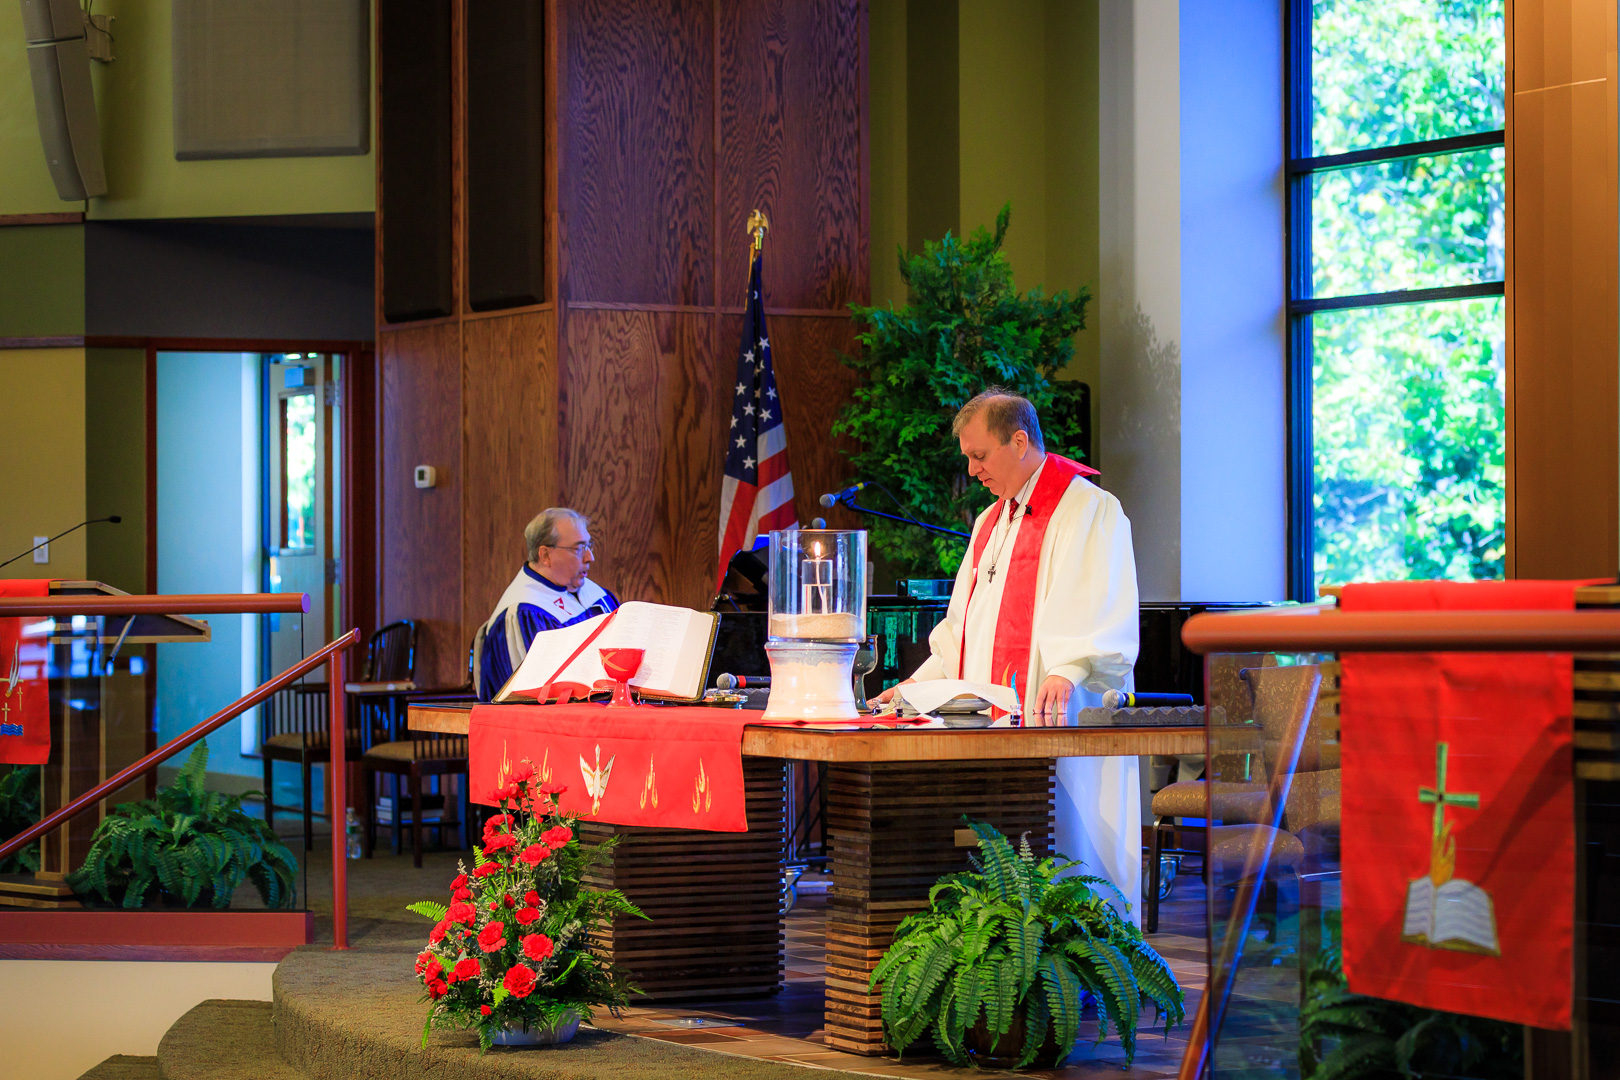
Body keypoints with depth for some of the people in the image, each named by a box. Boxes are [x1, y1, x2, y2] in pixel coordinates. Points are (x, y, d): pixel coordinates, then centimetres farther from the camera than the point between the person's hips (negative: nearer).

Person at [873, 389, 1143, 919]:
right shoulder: (991, 522, 23)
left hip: (1056, 720, -8)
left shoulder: (1087, 508, -6)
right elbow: (963, 626, 28)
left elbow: (1095, 612, -20)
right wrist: (919, 685, 19)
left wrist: (1066, 673, -35)